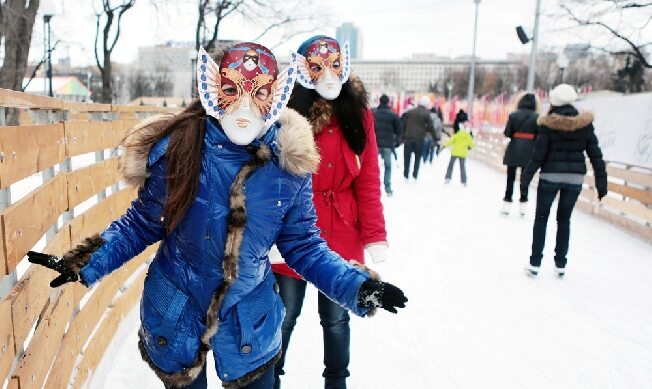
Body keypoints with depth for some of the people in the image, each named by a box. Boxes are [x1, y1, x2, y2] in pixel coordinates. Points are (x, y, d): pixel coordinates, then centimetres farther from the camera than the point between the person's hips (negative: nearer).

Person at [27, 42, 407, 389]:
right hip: (173, 317, 0)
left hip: (251, 324, 0)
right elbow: (141, 225, -4)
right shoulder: (176, 149, -17)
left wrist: (358, 286, -16)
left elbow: (304, 245, -6)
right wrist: (86, 263, -13)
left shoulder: (289, 164, -14)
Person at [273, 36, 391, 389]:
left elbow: (368, 183, -3)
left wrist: (375, 236, -8)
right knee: (285, 317, 15)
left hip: (341, 238, 2)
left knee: (336, 318, 18)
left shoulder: (359, 115, -2)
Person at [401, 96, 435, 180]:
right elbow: (431, 127, -2)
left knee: (407, 157, 7)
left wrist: (403, 137, 13)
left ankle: (406, 175, 5)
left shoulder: (409, 112, 8)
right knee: (417, 158, 9)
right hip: (419, 138, -2)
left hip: (408, 138, 2)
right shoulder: (426, 114, -1)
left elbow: (403, 125, 8)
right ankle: (415, 175, 4)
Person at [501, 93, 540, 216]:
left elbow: (507, 133, -6)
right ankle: (522, 206, 15)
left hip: (514, 150, -1)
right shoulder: (537, 117, -3)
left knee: (510, 177, 7)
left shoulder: (514, 115, -4)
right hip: (529, 151, 1)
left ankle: (507, 205, 9)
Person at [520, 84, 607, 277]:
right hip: (575, 178, 3)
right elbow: (595, 154, 1)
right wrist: (601, 182, 5)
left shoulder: (548, 124, -8)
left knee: (541, 218, 9)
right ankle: (560, 264, 18)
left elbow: (538, 155, -10)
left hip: (550, 176, -3)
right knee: (564, 219, 15)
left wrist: (526, 178, -3)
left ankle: (535, 263, 7)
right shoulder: (585, 123, 0)